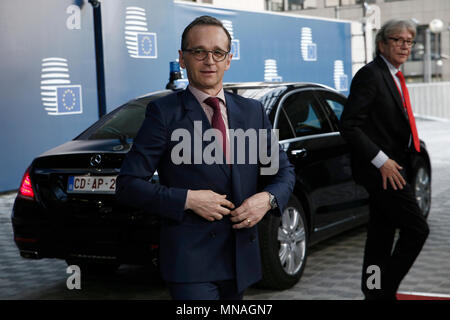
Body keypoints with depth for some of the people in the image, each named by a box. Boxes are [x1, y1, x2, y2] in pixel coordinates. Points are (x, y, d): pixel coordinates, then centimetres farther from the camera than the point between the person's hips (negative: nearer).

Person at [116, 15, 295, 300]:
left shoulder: (252, 111, 9)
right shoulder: (164, 112, -4)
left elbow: (284, 171, 16)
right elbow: (129, 184, -7)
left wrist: (267, 199, -5)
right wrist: (187, 199, -18)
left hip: (242, 257, 5)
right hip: (190, 259, -5)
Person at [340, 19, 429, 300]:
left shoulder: (394, 77, 16)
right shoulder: (370, 74, -13)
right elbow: (349, 126, -19)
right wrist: (381, 161, -21)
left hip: (392, 168, 9)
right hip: (381, 169, -9)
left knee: (381, 235, 13)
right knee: (417, 229, -9)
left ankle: (374, 291, 22)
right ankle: (385, 289, 0)